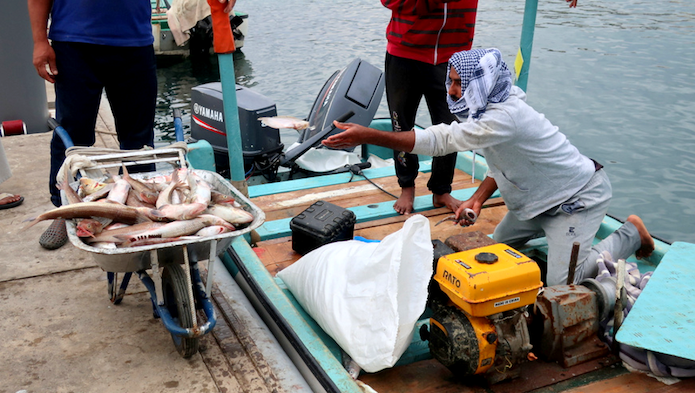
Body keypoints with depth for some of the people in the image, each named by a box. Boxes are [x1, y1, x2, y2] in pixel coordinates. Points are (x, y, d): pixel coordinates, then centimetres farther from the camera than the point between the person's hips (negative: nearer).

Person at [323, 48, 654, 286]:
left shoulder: (505, 118, -36)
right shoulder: (491, 109, -3)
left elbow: (439, 140, -40)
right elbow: (502, 162, 9)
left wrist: (367, 135, -41)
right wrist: (477, 199, -7)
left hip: (581, 197, -9)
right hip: (544, 197, 9)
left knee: (561, 283, -11)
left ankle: (630, 234, 11)